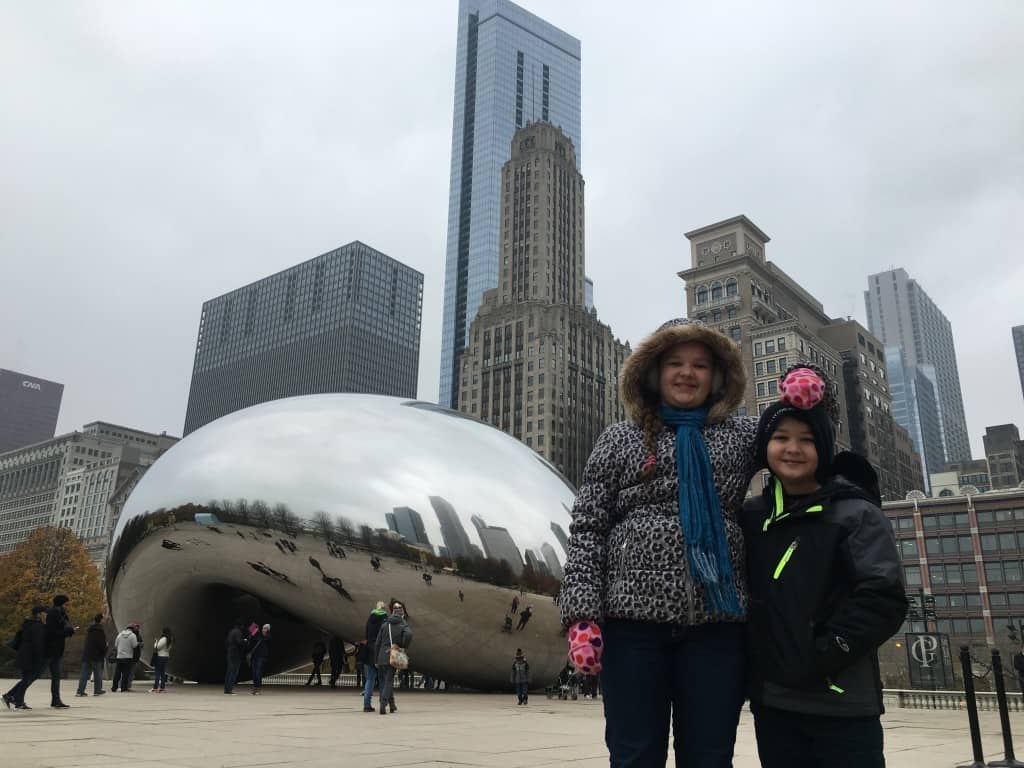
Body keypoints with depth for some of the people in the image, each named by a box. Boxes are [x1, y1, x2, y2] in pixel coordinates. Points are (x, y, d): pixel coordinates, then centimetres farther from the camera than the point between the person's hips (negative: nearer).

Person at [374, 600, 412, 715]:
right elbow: (408, 634, -23)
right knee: (388, 681, 1)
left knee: (388, 680, 17)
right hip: (393, 657, -3)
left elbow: (377, 644, 7)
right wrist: (403, 647, -6)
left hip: (382, 657, 3)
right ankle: (383, 704, -14)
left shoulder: (384, 625, 9)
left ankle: (392, 706, 23)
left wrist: (376, 660, 12)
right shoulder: (403, 625, 0)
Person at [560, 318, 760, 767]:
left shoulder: (742, 435, 13)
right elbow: (587, 529, 3)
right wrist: (582, 614, -8)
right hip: (634, 618, -1)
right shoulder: (620, 440, 8)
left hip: (717, 622, 2)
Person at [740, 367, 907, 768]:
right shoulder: (750, 517, 9)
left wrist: (821, 656, -15)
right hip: (772, 703, 4)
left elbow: (884, 598, -12)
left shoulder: (856, 514, -3)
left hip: (841, 705, -4)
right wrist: (750, 659, 3)